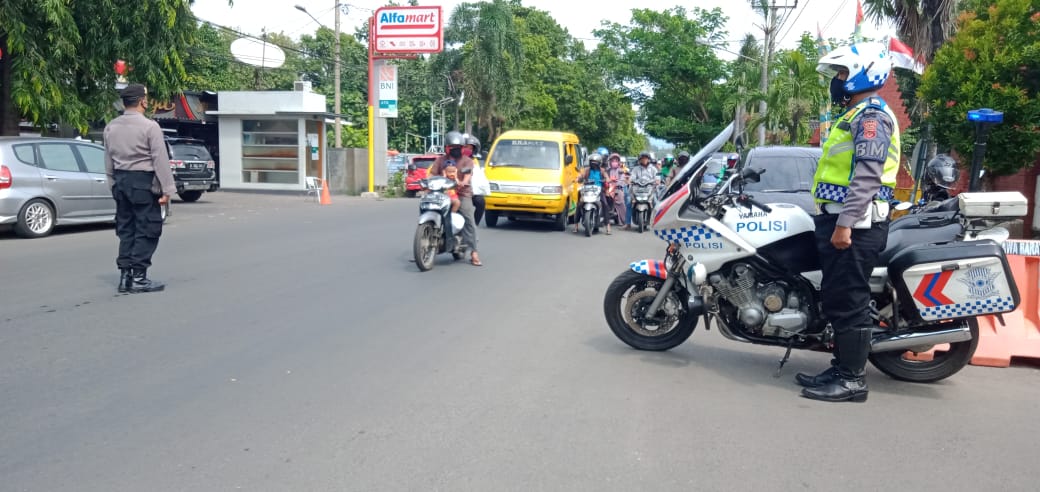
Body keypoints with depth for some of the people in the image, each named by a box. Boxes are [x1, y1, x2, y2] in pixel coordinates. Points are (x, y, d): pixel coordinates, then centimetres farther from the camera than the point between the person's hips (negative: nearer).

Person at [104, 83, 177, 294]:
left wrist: (113, 185, 16)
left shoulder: (111, 127, 8)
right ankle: (138, 277, -3)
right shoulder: (149, 126, -11)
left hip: (121, 181, 7)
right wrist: (167, 189, -12)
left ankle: (125, 276, 13)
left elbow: (108, 161, 9)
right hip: (143, 182, -6)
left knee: (126, 230, 12)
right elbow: (160, 160, -14)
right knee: (146, 230, -1)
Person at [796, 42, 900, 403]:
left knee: (847, 300, -8)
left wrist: (845, 223, -26)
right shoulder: (857, 115, 23)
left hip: (854, 224, -11)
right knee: (836, 299, 13)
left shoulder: (871, 115, -11)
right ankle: (841, 368, 21)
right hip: (841, 220, 11)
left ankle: (852, 379, -1)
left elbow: (867, 176, -22)